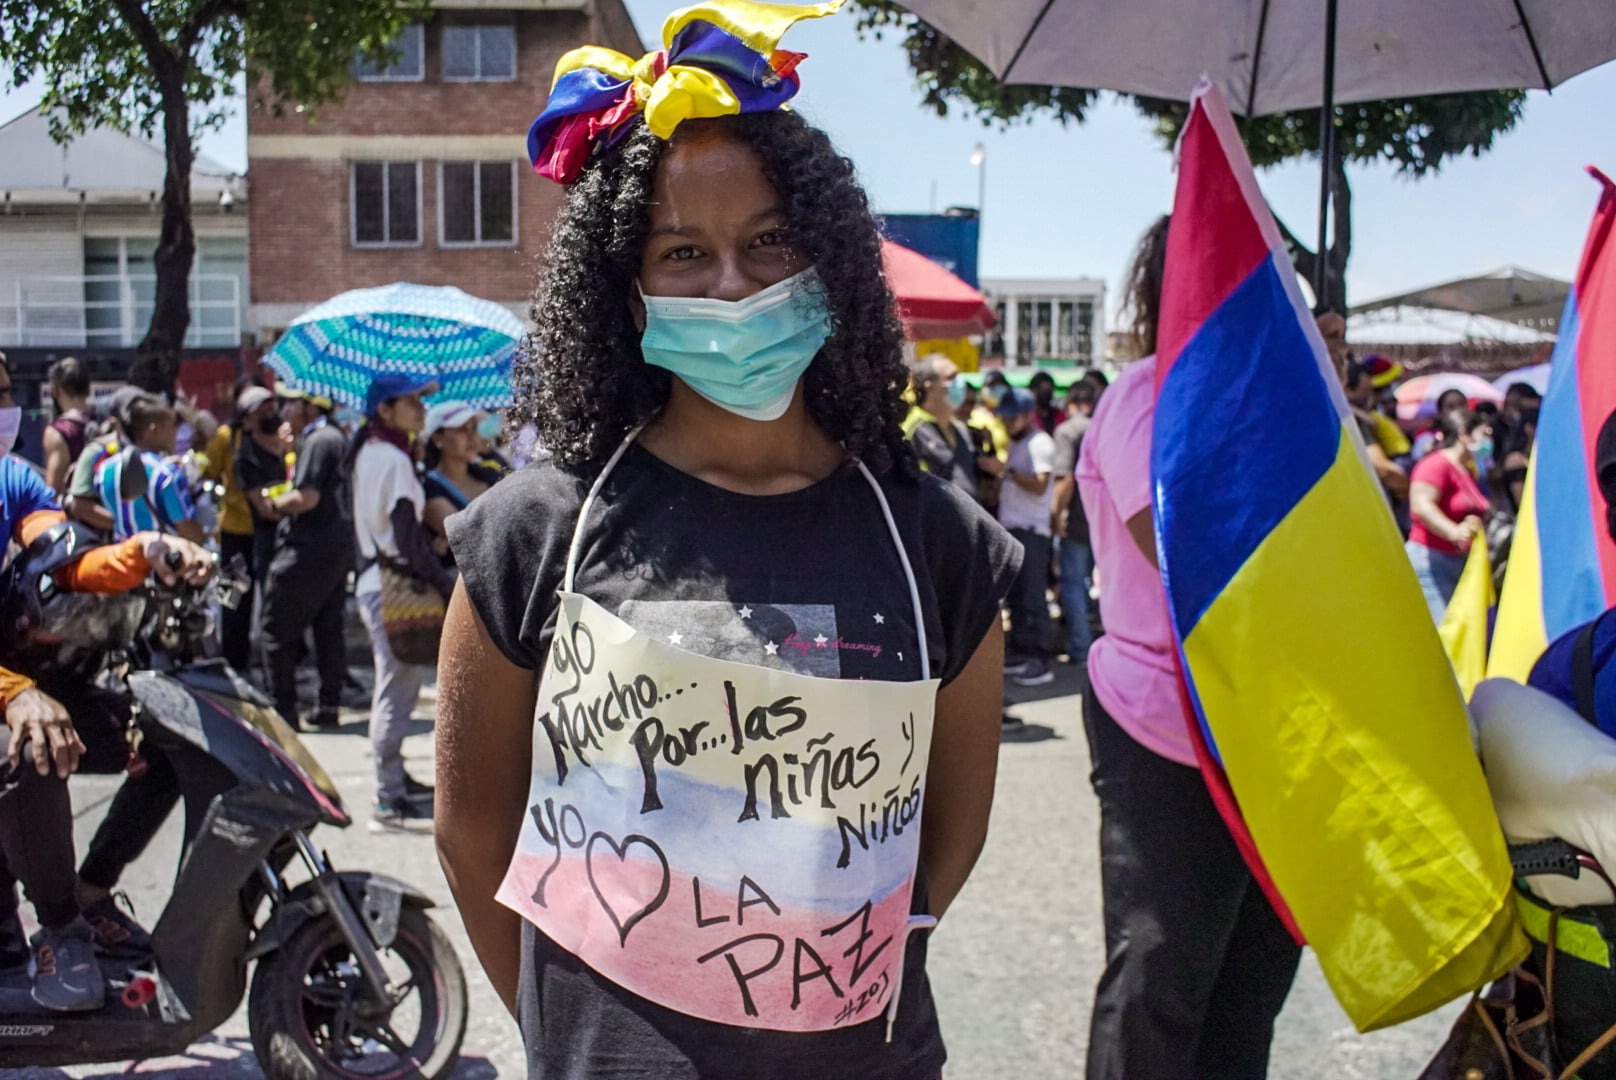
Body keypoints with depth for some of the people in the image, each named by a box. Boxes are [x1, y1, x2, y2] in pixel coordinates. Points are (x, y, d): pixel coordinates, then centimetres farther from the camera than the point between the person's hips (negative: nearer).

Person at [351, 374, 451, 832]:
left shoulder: (370, 452, 15)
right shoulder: (392, 459, -15)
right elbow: (408, 535, -20)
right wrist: (444, 579, -16)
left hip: (376, 578, 10)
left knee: (396, 688, 20)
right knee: (396, 690, -7)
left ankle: (395, 780, 32)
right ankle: (391, 803, -4)